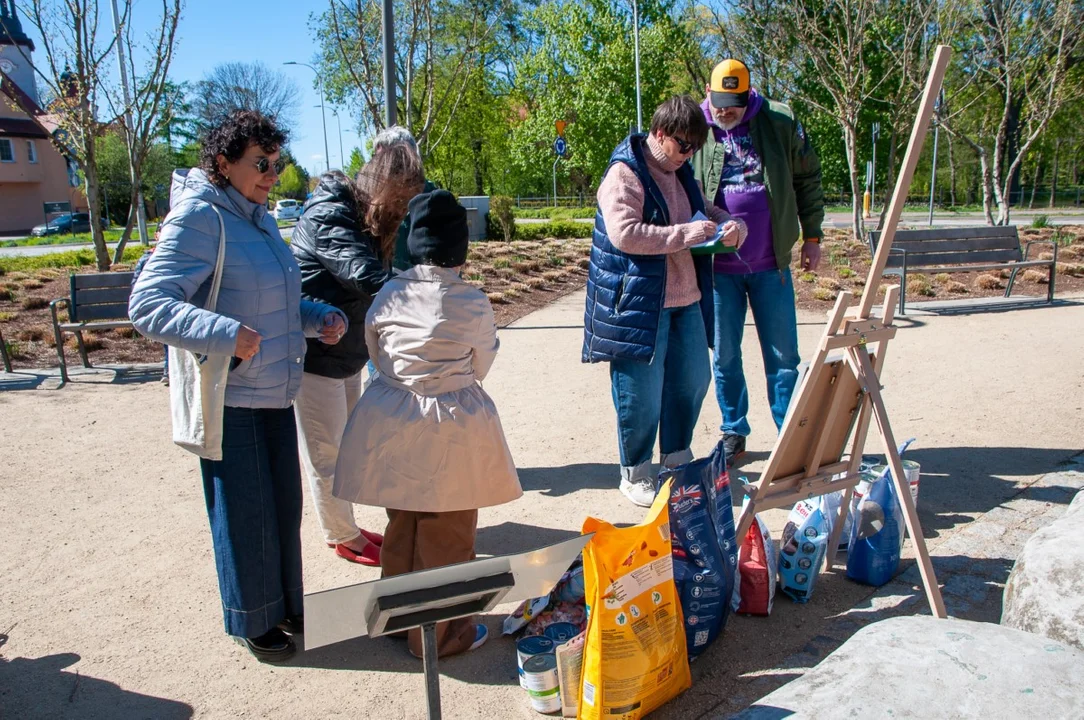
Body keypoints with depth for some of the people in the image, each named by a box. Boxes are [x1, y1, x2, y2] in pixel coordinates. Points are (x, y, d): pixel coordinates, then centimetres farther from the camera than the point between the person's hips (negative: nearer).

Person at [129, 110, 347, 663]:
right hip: (229, 400, -8)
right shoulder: (198, 218, -15)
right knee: (246, 514, 5)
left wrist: (321, 318, 2)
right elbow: (147, 304, -22)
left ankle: (287, 605, 36)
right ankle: (254, 622, 26)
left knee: (284, 504, 17)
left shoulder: (258, 218, 11)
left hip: (275, 393, 8)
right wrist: (227, 334, -35)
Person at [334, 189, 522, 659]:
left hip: (391, 425, 4)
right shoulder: (473, 304, -12)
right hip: (452, 431, -4)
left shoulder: (388, 297, -4)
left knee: (401, 529, 20)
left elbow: (376, 355, 7)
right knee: (446, 537, 11)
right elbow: (481, 367, 1)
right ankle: (439, 632, 24)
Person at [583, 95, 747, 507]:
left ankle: (678, 461, 34)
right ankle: (634, 475, 18)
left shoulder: (681, 172, 15)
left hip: (686, 300, 9)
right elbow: (624, 234, -24)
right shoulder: (624, 174, -13)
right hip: (639, 303, -9)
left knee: (693, 380, 15)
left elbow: (709, 212, 25)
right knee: (641, 393, -1)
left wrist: (730, 225, 1)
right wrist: (686, 234, -22)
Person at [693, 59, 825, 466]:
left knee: (783, 355, 7)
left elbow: (807, 180, 8)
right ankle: (733, 432, 25)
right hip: (718, 267, 0)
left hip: (771, 264, 0)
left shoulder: (780, 123, 0)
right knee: (725, 356, 9)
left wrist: (811, 236, 7)